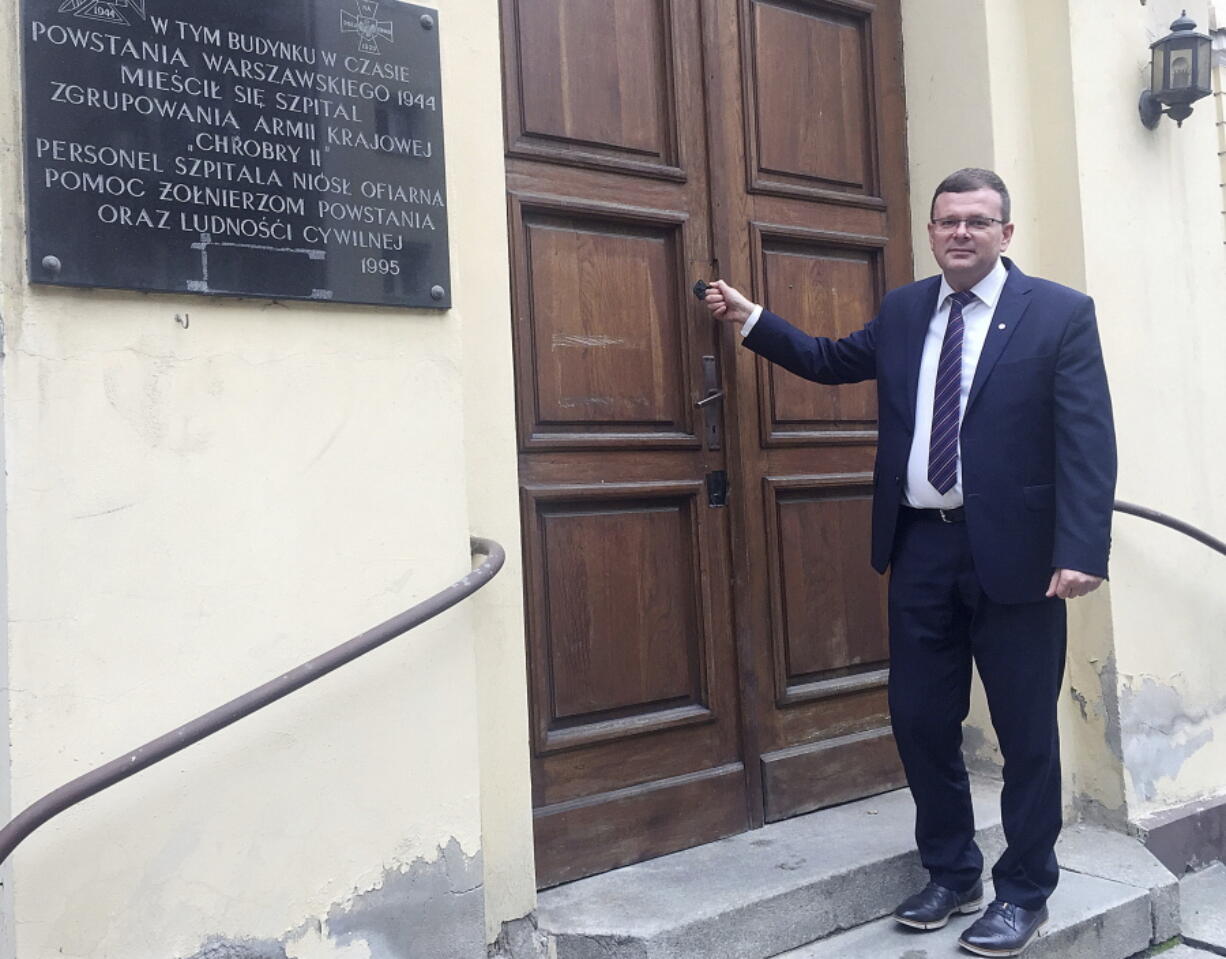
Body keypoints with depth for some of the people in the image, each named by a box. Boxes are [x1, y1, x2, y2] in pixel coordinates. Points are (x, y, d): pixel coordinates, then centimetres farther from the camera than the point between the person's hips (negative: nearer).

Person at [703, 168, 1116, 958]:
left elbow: (1088, 441, -11)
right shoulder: (903, 311, 11)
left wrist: (1081, 551, -20)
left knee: (1026, 732, 8)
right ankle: (952, 874, 31)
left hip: (1013, 551, -4)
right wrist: (750, 320, 18)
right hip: (921, 547, 5)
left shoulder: (1062, 313, -4)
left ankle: (1026, 892, 26)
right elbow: (833, 361, 26)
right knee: (920, 721, 11)